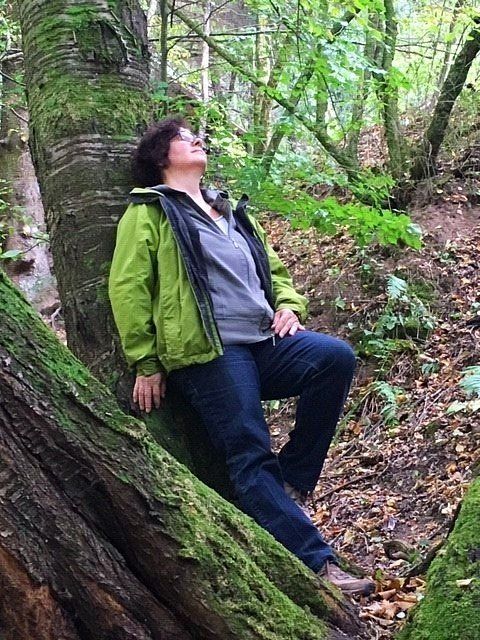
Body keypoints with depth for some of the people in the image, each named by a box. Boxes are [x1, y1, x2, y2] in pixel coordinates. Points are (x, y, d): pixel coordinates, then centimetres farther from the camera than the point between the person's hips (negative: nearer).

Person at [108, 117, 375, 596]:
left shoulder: (231, 211, 28)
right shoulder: (148, 212, 7)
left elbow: (273, 267, 34)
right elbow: (127, 289, -2)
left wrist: (288, 305, 11)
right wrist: (146, 364, -6)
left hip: (264, 342, 6)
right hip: (208, 354, -6)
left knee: (336, 357, -21)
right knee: (252, 459, -14)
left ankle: (292, 478, -8)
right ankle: (315, 563, -14)